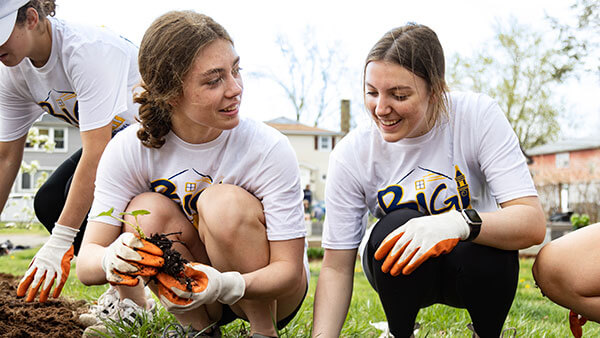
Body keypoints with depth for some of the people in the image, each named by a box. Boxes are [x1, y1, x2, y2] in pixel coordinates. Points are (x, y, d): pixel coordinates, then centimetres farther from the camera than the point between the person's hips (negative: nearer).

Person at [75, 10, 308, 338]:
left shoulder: (269, 149, -23)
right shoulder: (128, 151, -17)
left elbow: (289, 269, -22)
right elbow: (86, 264, -18)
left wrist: (227, 285, -43)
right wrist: (112, 259, -44)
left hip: (269, 291, -2)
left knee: (225, 201, -29)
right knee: (147, 211, -24)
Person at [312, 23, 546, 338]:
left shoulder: (478, 117, -20)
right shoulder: (350, 155, -16)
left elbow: (532, 223, -26)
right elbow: (336, 268, -12)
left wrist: (461, 223, -46)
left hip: (475, 268, 0)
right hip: (398, 276, 0)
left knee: (484, 251, -34)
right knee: (398, 226, -33)